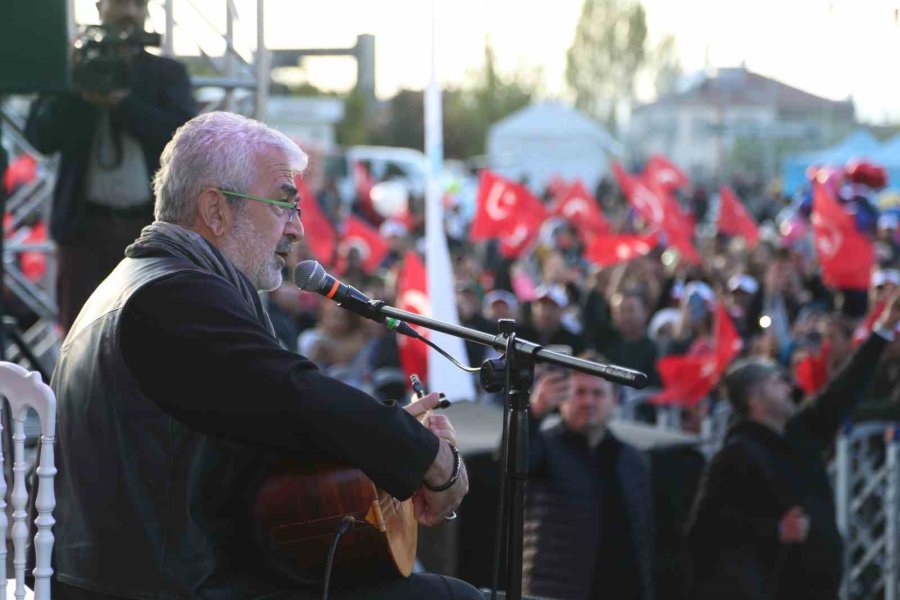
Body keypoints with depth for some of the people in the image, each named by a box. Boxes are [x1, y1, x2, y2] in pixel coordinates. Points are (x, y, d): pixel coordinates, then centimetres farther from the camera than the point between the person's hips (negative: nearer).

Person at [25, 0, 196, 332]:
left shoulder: (167, 73, 11)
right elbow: (41, 136, 0)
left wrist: (120, 101, -14)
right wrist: (76, 87, -13)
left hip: (153, 224, 0)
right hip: (86, 224, 0)